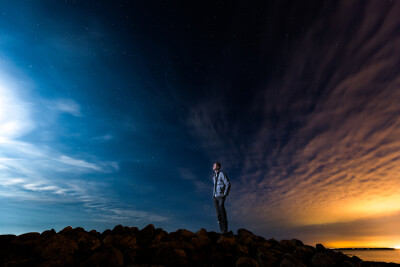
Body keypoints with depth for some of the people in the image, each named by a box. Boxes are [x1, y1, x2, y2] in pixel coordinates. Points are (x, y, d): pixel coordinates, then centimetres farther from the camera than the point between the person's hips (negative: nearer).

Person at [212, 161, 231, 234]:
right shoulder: (214, 176, 21)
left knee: (221, 209, -19)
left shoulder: (222, 174, -2)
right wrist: (213, 195, 16)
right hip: (215, 197, 7)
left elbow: (228, 184, -8)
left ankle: (225, 230, -16)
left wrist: (225, 194, -15)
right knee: (218, 214, 1)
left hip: (221, 196, -7)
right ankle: (222, 231, 2)